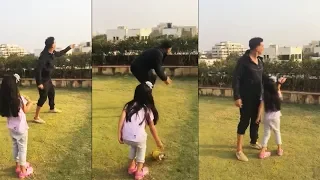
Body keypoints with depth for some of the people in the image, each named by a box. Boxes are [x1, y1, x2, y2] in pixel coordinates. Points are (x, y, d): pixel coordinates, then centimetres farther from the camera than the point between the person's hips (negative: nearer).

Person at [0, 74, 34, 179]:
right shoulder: (20, 99, -22)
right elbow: (25, 110, -7)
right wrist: (30, 102, 12)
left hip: (11, 128, 5)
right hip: (21, 128, -5)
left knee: (15, 146, 22)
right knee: (22, 148, 8)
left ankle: (18, 165, 37)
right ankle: (23, 170, 16)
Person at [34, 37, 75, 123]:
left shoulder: (52, 52, -2)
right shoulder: (44, 55, -30)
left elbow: (59, 54, 23)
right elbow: (38, 69, -32)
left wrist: (69, 48, 25)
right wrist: (39, 83, -30)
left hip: (48, 78, 10)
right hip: (43, 79, -10)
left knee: (52, 92, 26)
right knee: (43, 97, -6)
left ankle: (52, 109, 51)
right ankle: (36, 117, 3)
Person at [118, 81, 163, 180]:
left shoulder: (129, 105, 16)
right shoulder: (148, 109, 10)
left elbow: (121, 119, 3)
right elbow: (152, 128, 14)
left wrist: (119, 135, 6)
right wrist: (158, 142, 24)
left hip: (126, 137, 3)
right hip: (138, 137, -3)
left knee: (133, 146, 36)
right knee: (141, 148, 31)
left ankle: (131, 167, 45)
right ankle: (139, 172, 28)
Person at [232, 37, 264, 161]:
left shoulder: (260, 60, 7)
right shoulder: (243, 61, -17)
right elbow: (236, 79, -17)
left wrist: (263, 93, 15)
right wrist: (237, 97, -20)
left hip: (257, 96, 7)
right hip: (246, 97, -7)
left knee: (256, 120, 18)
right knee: (244, 121, -3)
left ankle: (253, 142, 39)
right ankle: (239, 150, 5)